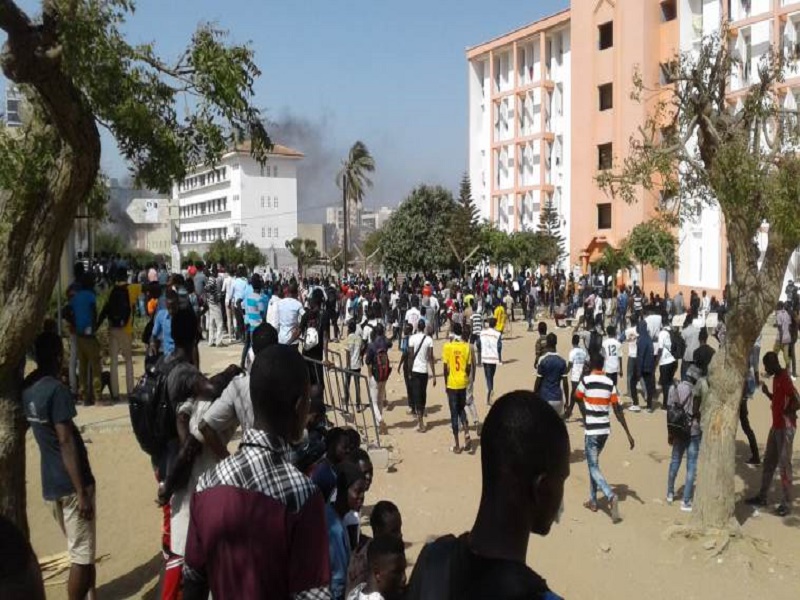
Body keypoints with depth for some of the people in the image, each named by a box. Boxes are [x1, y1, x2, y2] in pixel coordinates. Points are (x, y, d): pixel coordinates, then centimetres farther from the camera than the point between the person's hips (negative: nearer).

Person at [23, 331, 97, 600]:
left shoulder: (26, 388, 5)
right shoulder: (56, 389, -18)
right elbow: (66, 441, -21)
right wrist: (82, 490, -19)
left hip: (50, 483, 8)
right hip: (70, 483, -8)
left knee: (80, 550, 20)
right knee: (81, 555, 1)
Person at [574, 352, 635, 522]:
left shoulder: (586, 380, -11)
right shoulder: (610, 383, 0)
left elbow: (576, 397, 8)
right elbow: (618, 410, -2)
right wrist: (628, 433, 1)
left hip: (592, 431, -5)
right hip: (605, 430, 5)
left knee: (593, 467, -2)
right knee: (593, 463, 21)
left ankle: (611, 496, -23)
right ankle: (593, 500, 27)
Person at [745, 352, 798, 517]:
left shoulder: (785, 379, -19)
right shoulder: (776, 378, 11)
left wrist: (787, 413, -13)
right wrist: (767, 393, 5)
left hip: (786, 427, -10)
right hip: (776, 426, 10)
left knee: (784, 465, -5)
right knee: (769, 462, 15)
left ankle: (786, 503, 3)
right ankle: (762, 497, 24)